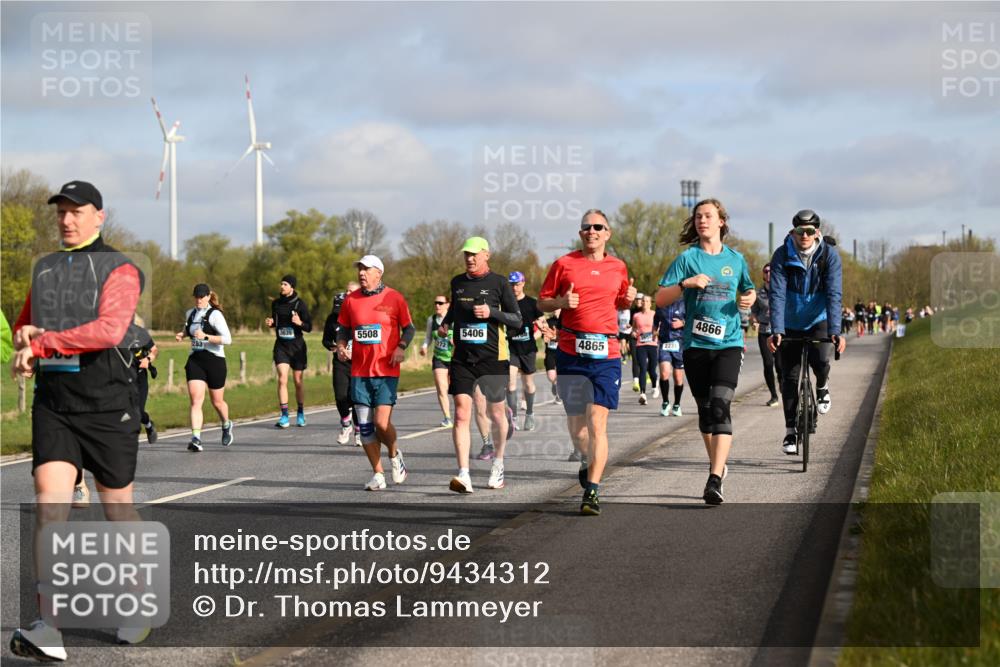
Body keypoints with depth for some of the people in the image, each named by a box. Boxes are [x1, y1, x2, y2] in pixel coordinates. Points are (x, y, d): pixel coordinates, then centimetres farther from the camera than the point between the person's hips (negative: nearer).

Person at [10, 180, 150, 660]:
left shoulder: (119, 270, -5)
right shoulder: (44, 270, 14)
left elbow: (110, 329, -22)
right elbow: (22, 327, 27)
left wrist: (42, 342, -23)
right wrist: (24, 338, 2)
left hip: (107, 406, -4)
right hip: (52, 405, 4)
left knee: (117, 508, 9)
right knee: (49, 501, -14)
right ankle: (49, 630, -22)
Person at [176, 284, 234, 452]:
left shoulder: (215, 314, -10)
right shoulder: (190, 314, 9)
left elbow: (227, 339, -20)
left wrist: (206, 337, -29)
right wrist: (182, 334, 10)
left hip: (214, 360, -4)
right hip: (195, 361, 4)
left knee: (217, 401, 11)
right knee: (195, 400, -13)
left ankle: (226, 425, 42)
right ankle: (196, 439, -19)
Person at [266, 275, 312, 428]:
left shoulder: (300, 304, -7)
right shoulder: (276, 303, 5)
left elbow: (309, 328, -6)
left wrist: (300, 323, -26)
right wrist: (271, 323, -2)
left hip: (297, 346, -2)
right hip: (281, 346, 2)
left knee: (298, 382, 7)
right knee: (282, 379, -12)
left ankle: (300, 414, 25)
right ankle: (284, 417, -13)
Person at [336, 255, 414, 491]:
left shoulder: (394, 298, -2)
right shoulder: (351, 300, 7)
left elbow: (409, 328, 6)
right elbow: (344, 328, 18)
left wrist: (401, 347, -11)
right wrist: (341, 345, -1)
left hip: (387, 371, -4)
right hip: (359, 372, 4)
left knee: (382, 422, -13)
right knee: (365, 425, 2)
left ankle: (394, 455, 18)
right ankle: (378, 474, 13)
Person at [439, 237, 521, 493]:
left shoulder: (499, 283, -2)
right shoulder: (457, 282, 10)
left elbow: (516, 320, -2)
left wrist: (491, 312, -17)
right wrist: (445, 323, 10)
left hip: (493, 357, -2)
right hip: (462, 358, 2)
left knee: (496, 413, 12)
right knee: (461, 414, -13)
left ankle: (498, 463, 38)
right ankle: (464, 475, -19)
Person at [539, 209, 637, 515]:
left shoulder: (618, 268, 11)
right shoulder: (564, 264, 4)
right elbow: (542, 302, 8)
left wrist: (629, 298, 3)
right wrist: (561, 302, -12)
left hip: (606, 353, 0)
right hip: (571, 351, 0)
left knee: (597, 422, -11)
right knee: (575, 420, 9)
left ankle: (592, 491, -12)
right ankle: (587, 462, 40)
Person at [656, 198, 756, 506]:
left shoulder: (736, 259, 9)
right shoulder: (687, 258, 2)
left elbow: (748, 289, 26)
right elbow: (660, 298, -3)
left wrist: (749, 298, 3)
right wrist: (686, 283, -19)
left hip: (729, 343, -1)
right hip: (695, 344, 1)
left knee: (720, 406, -17)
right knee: (705, 409, 10)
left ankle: (715, 480, -24)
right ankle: (717, 464, 33)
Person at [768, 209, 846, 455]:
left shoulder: (829, 255, -16)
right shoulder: (782, 256, -15)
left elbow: (834, 295, -23)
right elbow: (777, 294, -22)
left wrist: (835, 331, -34)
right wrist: (776, 330, -33)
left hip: (818, 321, -1)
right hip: (791, 324, 1)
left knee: (820, 360, -27)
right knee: (789, 378, 0)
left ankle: (822, 388, 8)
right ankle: (791, 432, 12)